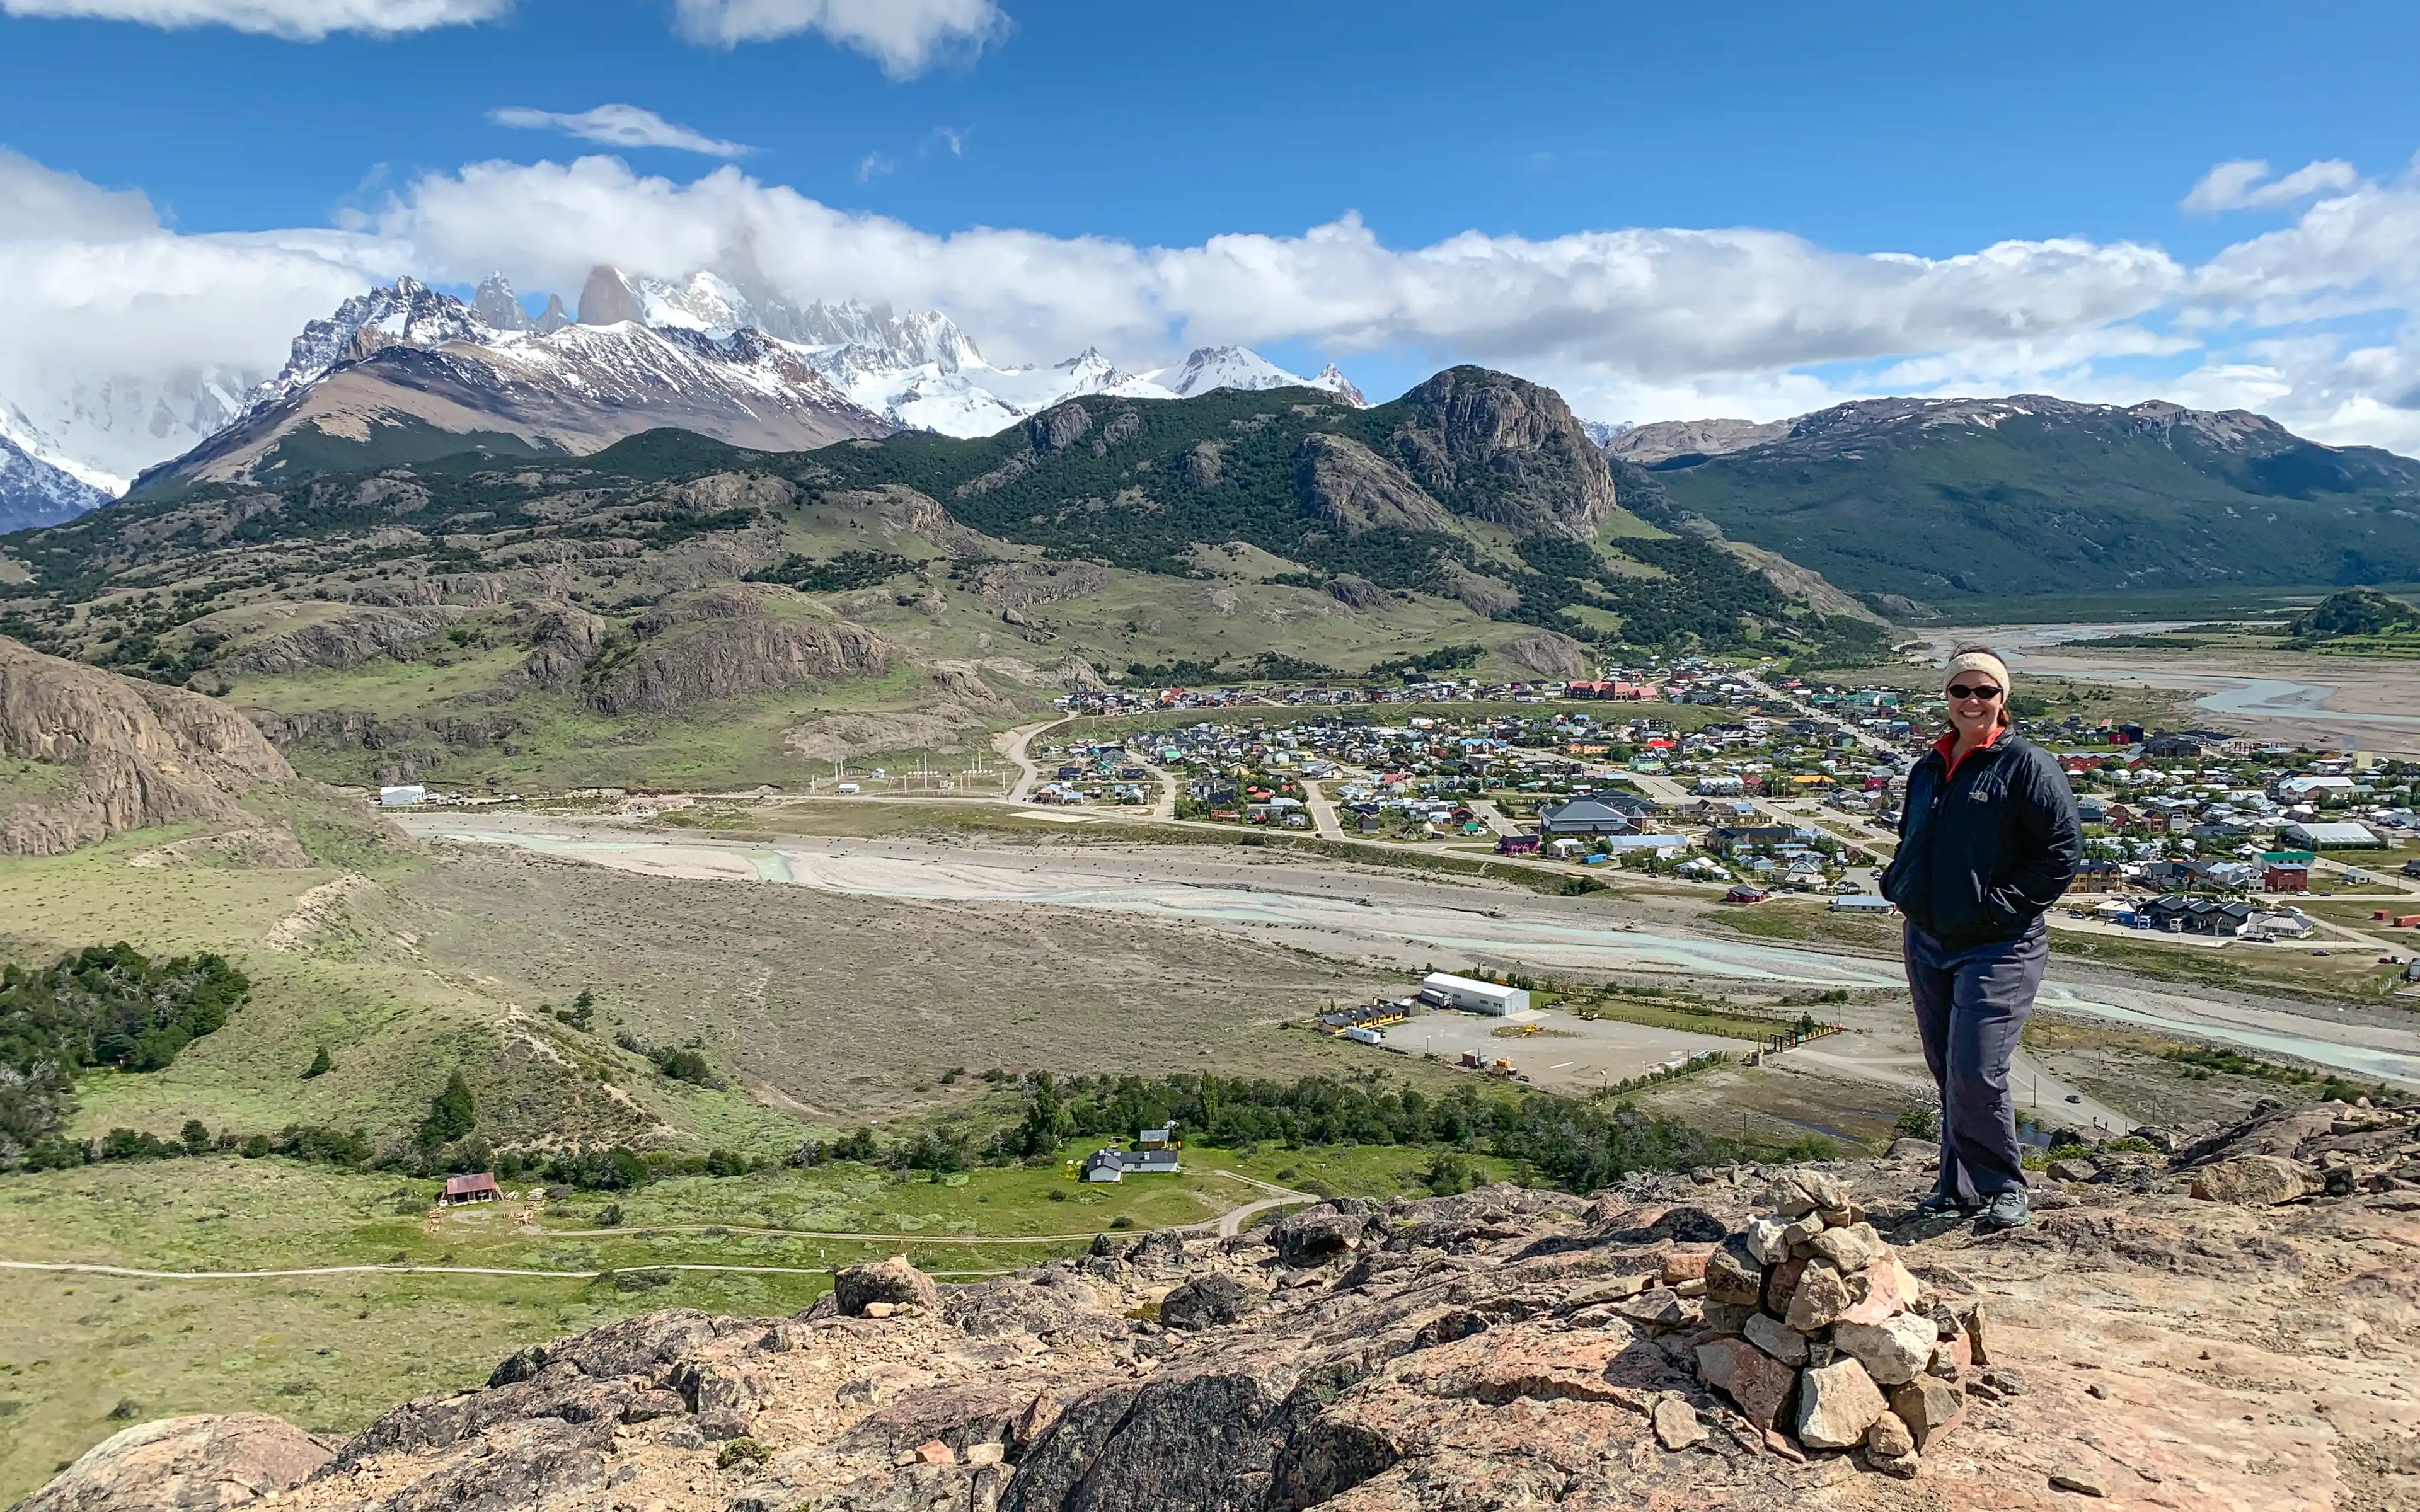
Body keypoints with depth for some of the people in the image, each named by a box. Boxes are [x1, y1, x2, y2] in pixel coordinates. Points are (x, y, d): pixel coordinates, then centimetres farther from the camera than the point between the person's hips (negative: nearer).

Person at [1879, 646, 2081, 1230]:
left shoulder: (2026, 764, -6)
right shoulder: (1928, 769, 14)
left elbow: (2065, 848, -10)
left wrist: (2005, 902, -14)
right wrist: (1898, 886, 10)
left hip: (1998, 947, -6)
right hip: (1928, 944, 7)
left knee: (1975, 1075, -12)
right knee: (1947, 1074, 11)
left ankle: (2003, 1190, 7)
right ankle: (1960, 1188, 23)